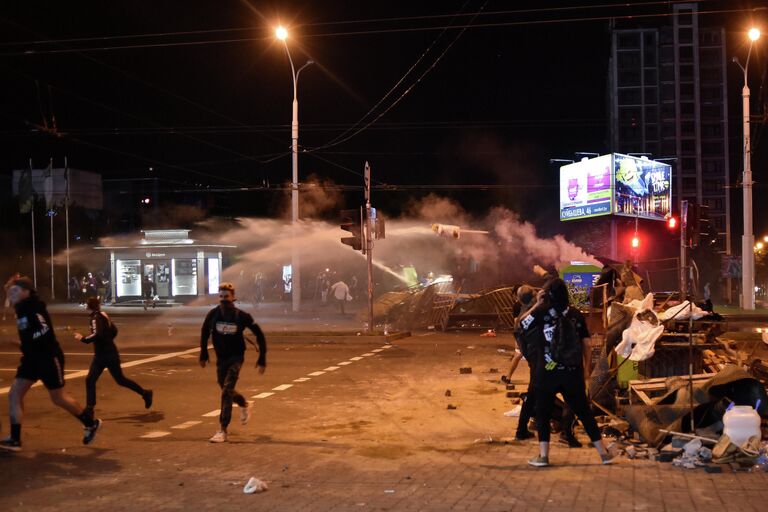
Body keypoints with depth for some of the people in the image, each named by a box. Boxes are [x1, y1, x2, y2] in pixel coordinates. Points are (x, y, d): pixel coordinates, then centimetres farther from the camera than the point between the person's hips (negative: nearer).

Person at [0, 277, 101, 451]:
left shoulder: (34, 308, -18)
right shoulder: (22, 309, 10)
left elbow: (45, 331, -32)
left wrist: (28, 341, -24)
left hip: (48, 358, -9)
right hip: (32, 358, 9)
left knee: (58, 397, 3)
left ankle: (91, 423, 22)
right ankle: (15, 439, 3)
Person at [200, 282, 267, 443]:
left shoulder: (242, 316, -17)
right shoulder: (213, 314, -10)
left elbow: (259, 334, -8)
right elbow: (205, 333, 9)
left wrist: (262, 359, -10)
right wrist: (203, 354, 11)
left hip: (236, 357, -4)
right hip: (221, 358, 4)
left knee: (226, 392, -16)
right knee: (226, 391, 17)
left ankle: (222, 431, -11)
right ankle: (245, 405, 49)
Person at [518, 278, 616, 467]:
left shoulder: (542, 313, -7)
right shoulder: (576, 315, 1)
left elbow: (522, 323, 7)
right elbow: (585, 343, 4)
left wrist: (537, 304, 10)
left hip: (548, 373, -2)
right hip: (573, 373, 3)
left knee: (543, 412, 11)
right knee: (584, 411, 12)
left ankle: (543, 455, 8)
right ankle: (603, 452, 17)